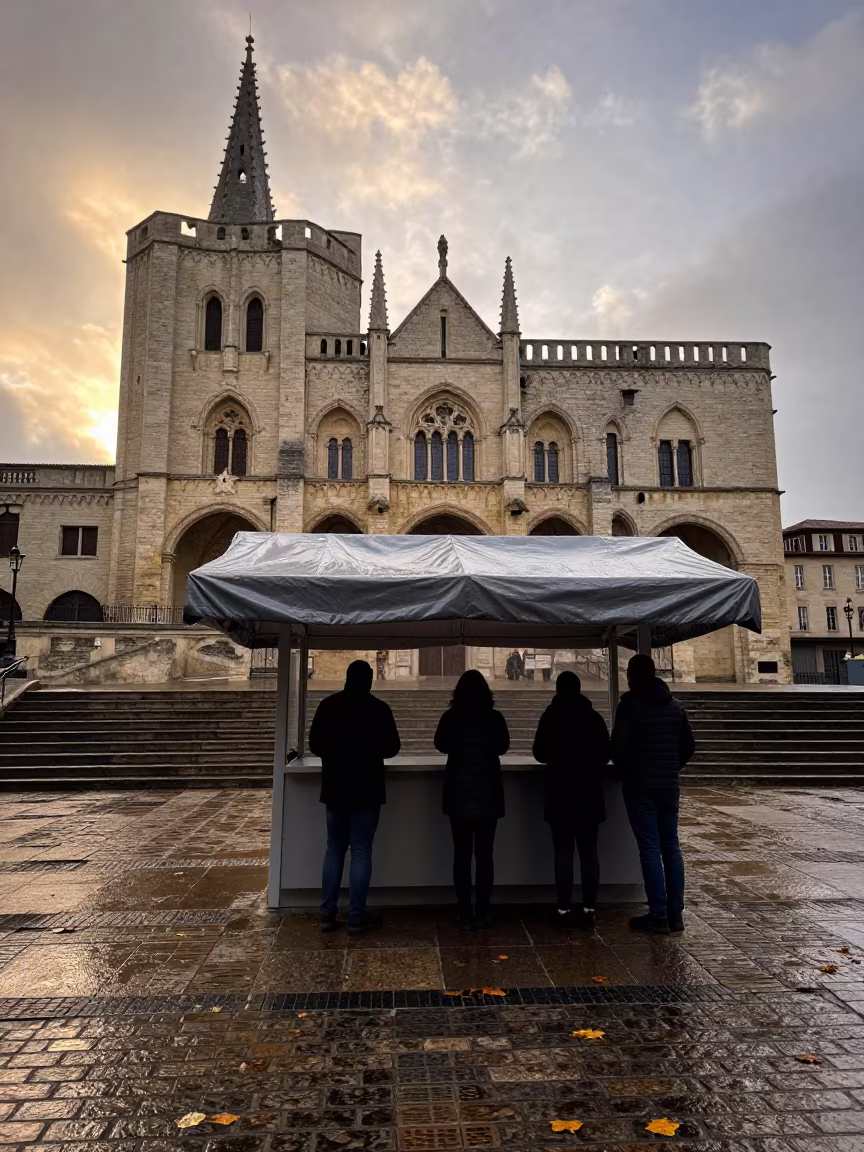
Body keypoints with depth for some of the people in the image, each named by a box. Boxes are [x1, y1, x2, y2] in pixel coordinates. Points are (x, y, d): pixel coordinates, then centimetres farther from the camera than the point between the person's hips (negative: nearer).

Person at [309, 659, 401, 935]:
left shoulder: (328, 705, -1)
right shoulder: (379, 708, -10)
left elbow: (315, 745, 5)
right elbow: (392, 747, -2)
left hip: (335, 788, 3)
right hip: (367, 790, -3)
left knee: (334, 850, 12)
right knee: (361, 852, 2)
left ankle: (327, 915, 13)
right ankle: (357, 917, 5)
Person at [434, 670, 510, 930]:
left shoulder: (450, 718, -7)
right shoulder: (495, 718, -7)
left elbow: (441, 745, 12)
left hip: (458, 794, 0)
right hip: (488, 794, 0)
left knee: (462, 854, 7)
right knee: (484, 854, 7)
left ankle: (466, 915, 8)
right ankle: (482, 914, 9)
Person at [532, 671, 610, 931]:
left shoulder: (551, 716, -6)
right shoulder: (594, 717, 2)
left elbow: (540, 753, -2)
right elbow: (606, 753, 8)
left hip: (560, 793, -2)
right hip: (589, 793, 3)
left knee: (563, 852, 0)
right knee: (589, 852, 6)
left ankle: (564, 911, 1)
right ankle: (588, 910, 8)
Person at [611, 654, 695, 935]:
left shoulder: (630, 703, -10)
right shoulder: (674, 704, 8)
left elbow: (618, 746, -14)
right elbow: (689, 745, 11)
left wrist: (626, 772, 3)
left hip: (640, 785, -5)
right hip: (670, 785, 5)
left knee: (650, 850, -2)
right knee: (671, 846, 11)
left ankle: (659, 915, 1)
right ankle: (676, 913, 14)